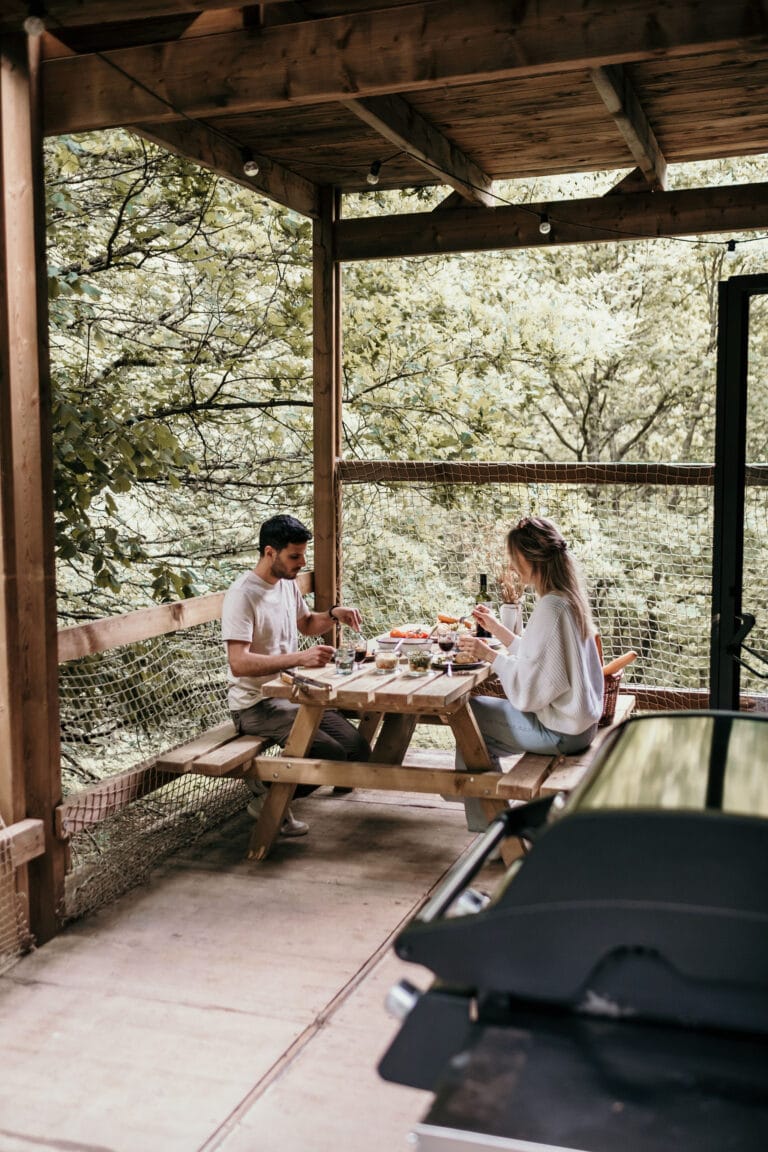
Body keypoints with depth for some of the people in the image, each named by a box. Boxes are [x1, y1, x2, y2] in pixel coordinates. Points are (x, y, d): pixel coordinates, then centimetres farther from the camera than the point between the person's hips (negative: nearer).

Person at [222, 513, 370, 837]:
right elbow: (239, 663, -28)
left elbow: (306, 624, 28)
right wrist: (300, 658, -36)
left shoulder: (288, 583, 8)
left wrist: (333, 614, 6)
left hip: (292, 694, 9)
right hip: (256, 704, -9)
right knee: (331, 753, -23)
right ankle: (267, 798, 2)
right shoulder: (242, 595, -18)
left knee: (358, 750, -5)